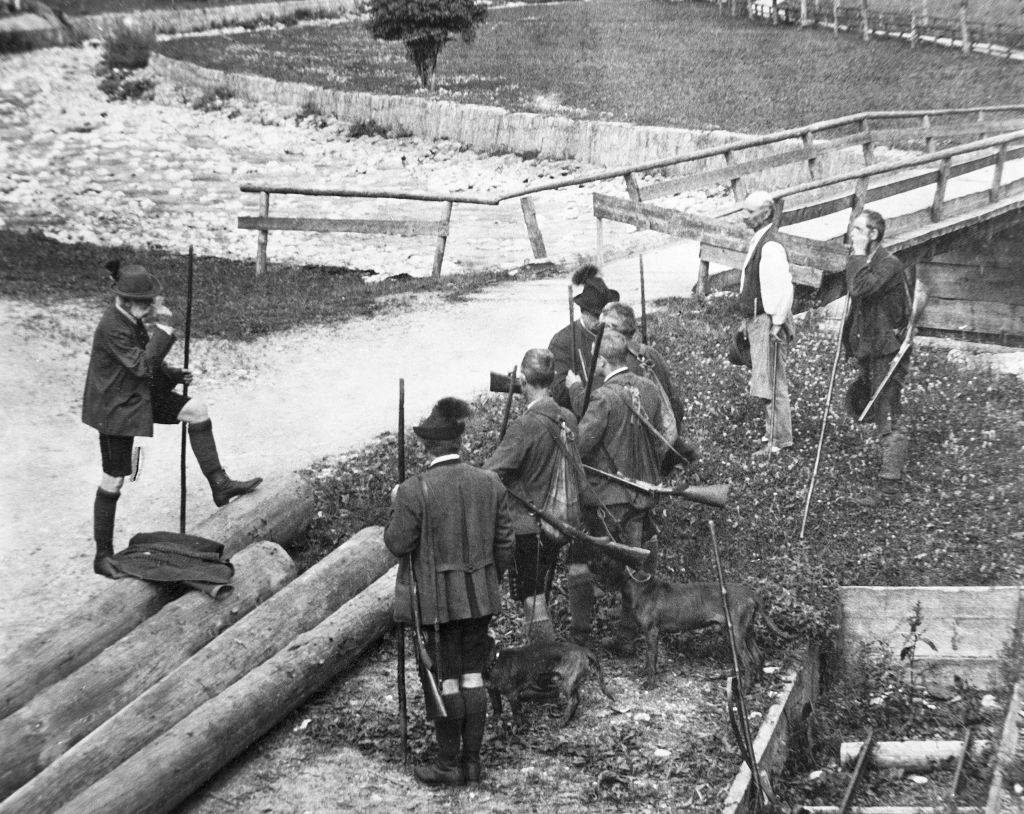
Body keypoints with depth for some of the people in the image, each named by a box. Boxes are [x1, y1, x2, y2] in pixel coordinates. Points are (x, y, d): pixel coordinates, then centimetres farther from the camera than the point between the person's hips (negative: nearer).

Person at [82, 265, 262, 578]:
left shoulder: (132, 319, 3)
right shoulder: (112, 328, -26)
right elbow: (142, 365, -30)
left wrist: (175, 375, 1)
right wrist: (164, 326, -29)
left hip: (141, 395, 8)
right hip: (115, 408, -8)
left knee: (196, 410, -5)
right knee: (114, 481, -1)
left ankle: (219, 485, -1)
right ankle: (103, 556, 12)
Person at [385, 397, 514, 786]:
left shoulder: (414, 491, -15)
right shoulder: (490, 483, -1)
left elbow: (398, 544, -10)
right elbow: (505, 542, 4)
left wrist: (396, 506, 5)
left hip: (437, 601, -4)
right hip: (479, 598, 4)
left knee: (445, 680, 5)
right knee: (473, 676, 12)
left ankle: (449, 764, 14)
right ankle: (472, 760, 20)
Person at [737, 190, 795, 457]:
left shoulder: (771, 246, -19)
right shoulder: (758, 240, 13)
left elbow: (784, 289, -24)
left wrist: (777, 324, -22)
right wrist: (747, 320, 21)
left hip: (768, 321, -10)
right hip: (756, 319, 10)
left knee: (771, 382, -6)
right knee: (770, 381, 17)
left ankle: (780, 440, -1)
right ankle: (773, 430, 27)